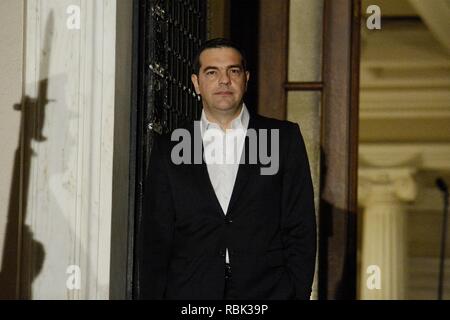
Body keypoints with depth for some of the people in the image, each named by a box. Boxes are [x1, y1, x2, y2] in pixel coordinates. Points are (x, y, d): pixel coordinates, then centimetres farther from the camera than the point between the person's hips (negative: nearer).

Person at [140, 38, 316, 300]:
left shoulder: (284, 138, 9)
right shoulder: (169, 149, 11)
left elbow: (300, 230, 6)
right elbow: (156, 241, 10)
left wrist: (298, 295, -2)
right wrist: (153, 295, 2)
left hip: (266, 291, 0)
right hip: (189, 293, 1)